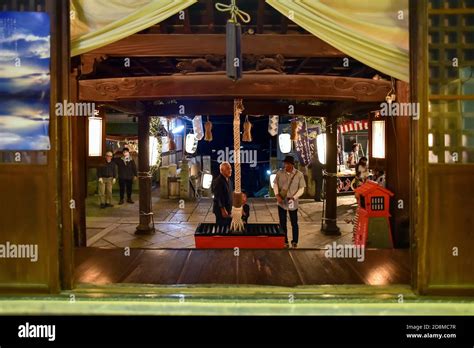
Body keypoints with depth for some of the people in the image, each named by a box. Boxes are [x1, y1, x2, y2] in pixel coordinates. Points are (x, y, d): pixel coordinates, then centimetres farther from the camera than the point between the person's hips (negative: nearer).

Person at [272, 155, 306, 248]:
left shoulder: (299, 174, -8)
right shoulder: (279, 173, -3)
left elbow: (301, 188, -5)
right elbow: (275, 184, 4)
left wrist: (294, 197, -18)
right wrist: (277, 195, -12)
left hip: (293, 203, -2)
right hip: (281, 202, 2)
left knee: (294, 223, 10)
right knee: (282, 223, 10)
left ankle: (295, 241, 25)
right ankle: (284, 241, 24)